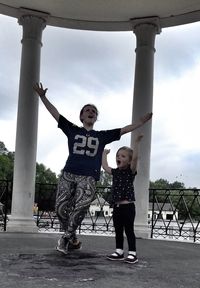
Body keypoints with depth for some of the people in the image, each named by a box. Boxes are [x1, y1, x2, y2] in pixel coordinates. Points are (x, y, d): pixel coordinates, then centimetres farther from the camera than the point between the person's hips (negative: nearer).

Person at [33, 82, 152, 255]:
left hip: (88, 178, 0)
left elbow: (124, 130, 17)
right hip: (68, 174, 1)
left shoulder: (102, 136, 18)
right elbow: (55, 113, 10)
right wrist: (43, 96, 2)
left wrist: (142, 121, 13)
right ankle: (73, 240, 15)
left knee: (80, 209, -17)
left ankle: (66, 238, 1)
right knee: (62, 208, -5)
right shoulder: (72, 130, 15)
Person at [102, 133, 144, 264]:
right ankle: (119, 252, 21)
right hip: (117, 206, 6)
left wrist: (137, 142, -26)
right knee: (118, 231, 12)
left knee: (129, 230, -1)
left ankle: (132, 253, 6)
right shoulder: (115, 172, 12)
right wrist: (105, 153, 31)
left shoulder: (131, 171, -6)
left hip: (128, 206, -6)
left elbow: (135, 157, -21)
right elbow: (105, 166, 23)